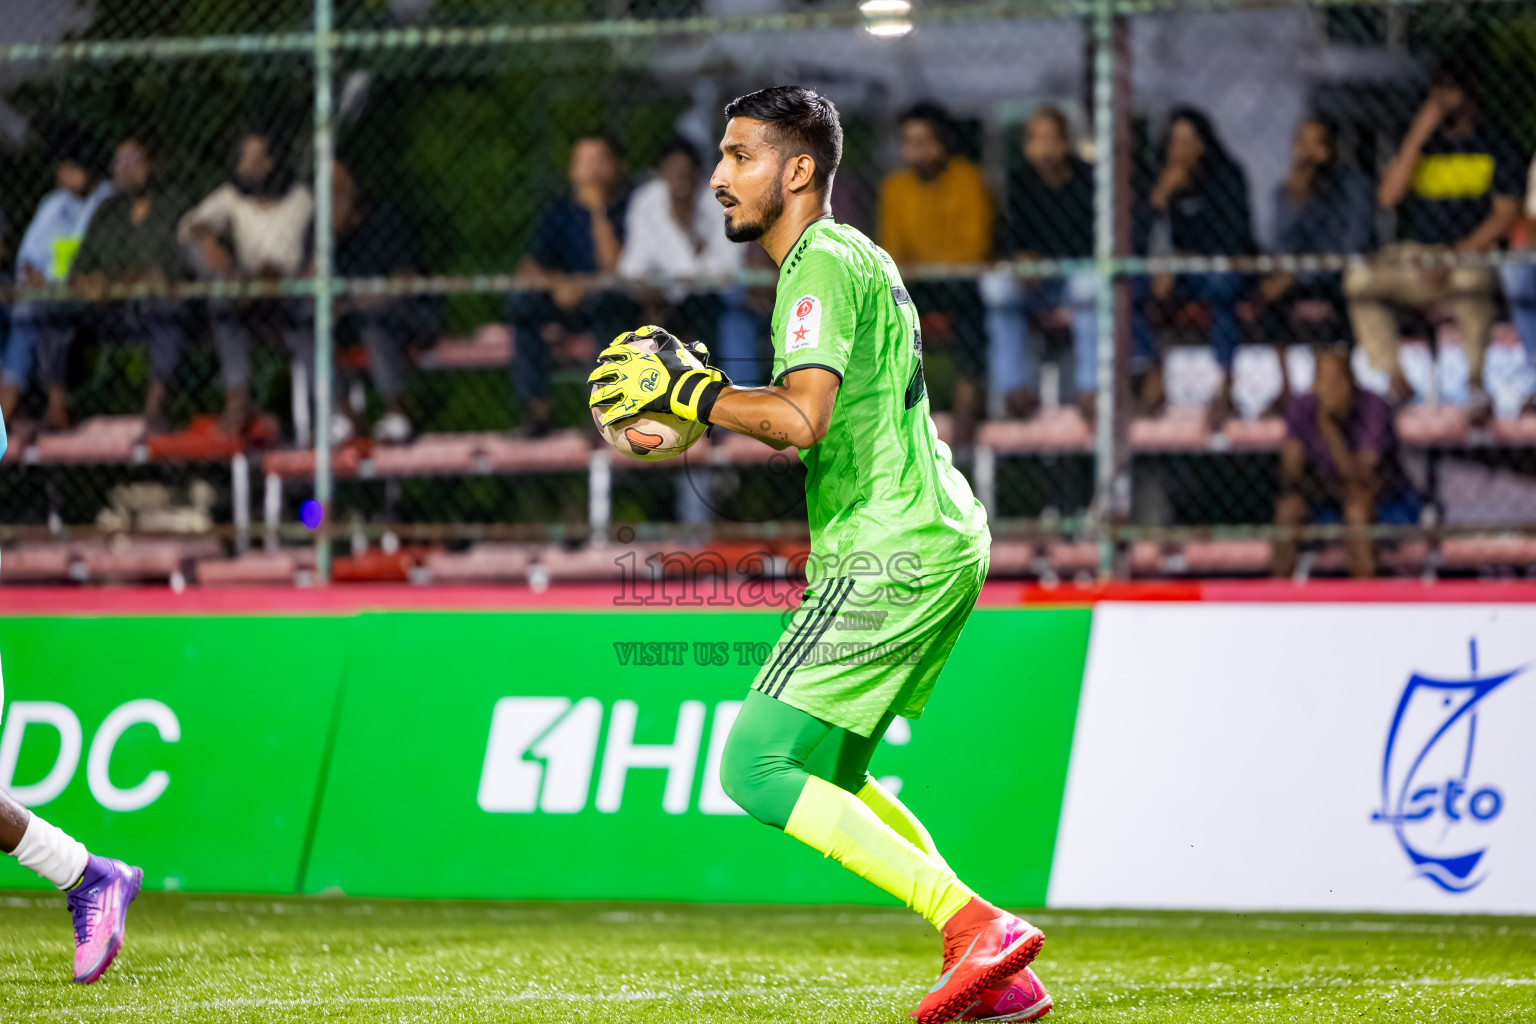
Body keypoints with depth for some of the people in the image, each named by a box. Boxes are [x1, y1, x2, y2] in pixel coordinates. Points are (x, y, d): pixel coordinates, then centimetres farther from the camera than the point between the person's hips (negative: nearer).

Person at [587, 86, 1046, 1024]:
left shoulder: (822, 266, -11)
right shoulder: (858, 260, 21)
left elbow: (802, 418, -25)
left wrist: (686, 390, -14)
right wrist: (702, 403, 19)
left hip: (891, 556, -11)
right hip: (942, 543, 11)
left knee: (756, 769, -14)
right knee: (825, 776, 18)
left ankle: (974, 926, -22)